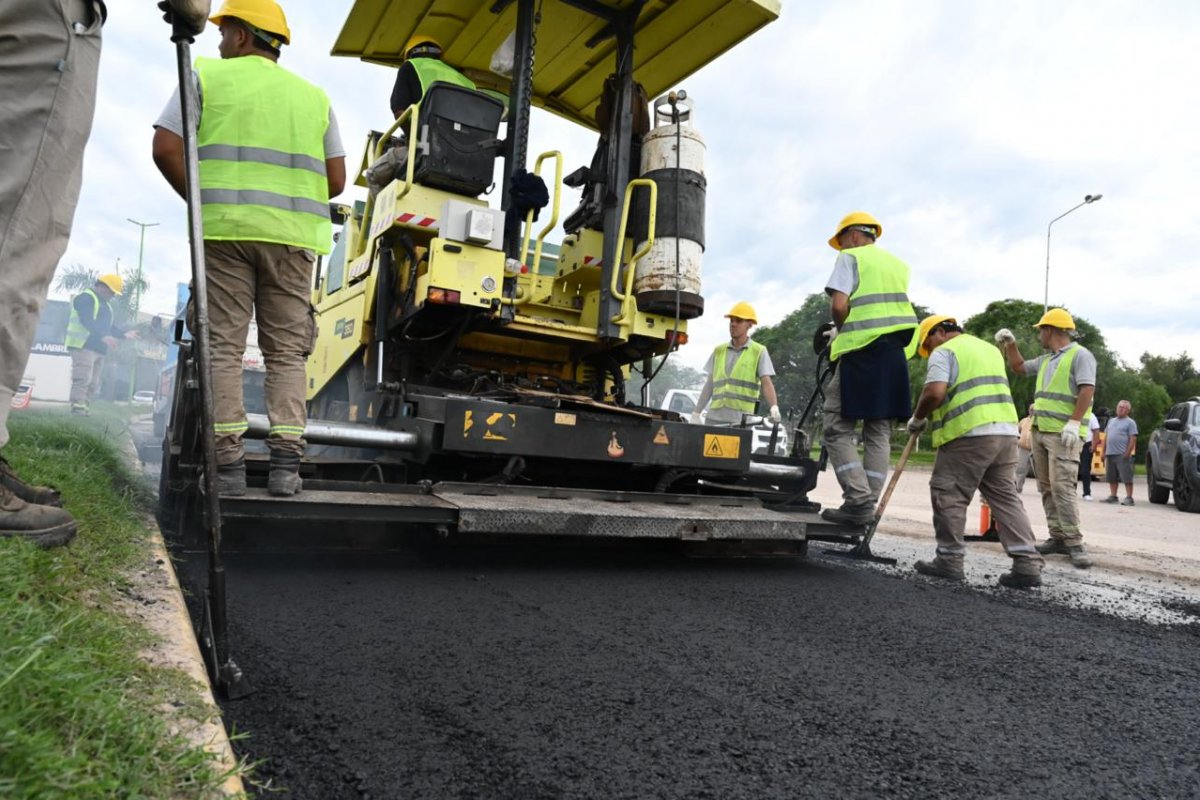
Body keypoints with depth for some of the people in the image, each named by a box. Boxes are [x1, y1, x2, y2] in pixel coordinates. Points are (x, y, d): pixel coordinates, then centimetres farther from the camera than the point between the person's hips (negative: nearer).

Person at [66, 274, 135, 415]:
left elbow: (109, 326, 26)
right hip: (83, 346, -10)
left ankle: (84, 409, 7)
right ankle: (77, 407, -20)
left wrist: (124, 333, 9)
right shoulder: (85, 298, -6)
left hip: (99, 349, 10)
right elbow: (87, 321, -21)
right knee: (82, 379, -17)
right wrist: (103, 336, -33)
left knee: (93, 384, 6)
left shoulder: (104, 304, 25)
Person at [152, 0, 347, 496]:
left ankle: (227, 464, -4)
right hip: (293, 234, 2)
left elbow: (166, 148, -1)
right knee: (286, 350, 4)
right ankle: (285, 463, -3)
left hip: (224, 229, -2)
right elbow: (335, 179, 10)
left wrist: (204, 203, 12)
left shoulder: (207, 75, 10)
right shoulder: (313, 96, 17)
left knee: (223, 346, 0)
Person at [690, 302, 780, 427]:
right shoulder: (719, 351, 15)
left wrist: (774, 407, -23)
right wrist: (696, 413, 12)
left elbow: (766, 383, -6)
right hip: (715, 418, 4)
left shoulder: (759, 352, 4)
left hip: (741, 420, -4)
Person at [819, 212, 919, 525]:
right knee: (879, 432, 7)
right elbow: (897, 307, 16)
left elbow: (839, 305, -10)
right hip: (896, 353, 7)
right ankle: (867, 506, 7)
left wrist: (841, 330, 9)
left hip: (861, 350, -7)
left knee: (838, 429, -3)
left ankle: (858, 501, -13)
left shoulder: (850, 257, 3)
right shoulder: (898, 264, 22)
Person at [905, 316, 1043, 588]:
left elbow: (934, 393, -16)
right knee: (1005, 497, 10)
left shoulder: (944, 351, 0)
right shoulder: (990, 349, 27)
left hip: (969, 434, -8)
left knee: (948, 495, 1)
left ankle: (949, 560, 4)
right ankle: (1027, 563, 5)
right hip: (1005, 431, 8)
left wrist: (918, 418, 1)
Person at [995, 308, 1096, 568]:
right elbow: (1019, 367, 37)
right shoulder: (1046, 360, 20)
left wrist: (1074, 422, -24)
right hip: (1039, 431, 9)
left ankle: (1075, 543, -11)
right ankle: (1058, 537, 13)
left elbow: (1087, 390, -16)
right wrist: (1010, 344, 23)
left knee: (1062, 488, -14)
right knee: (1046, 488, 8)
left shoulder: (1080, 355, -5)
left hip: (1063, 434, -9)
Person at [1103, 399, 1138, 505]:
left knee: (1127, 477, -7)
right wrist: (1104, 451, 14)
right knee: (1112, 477, 10)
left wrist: (1127, 453, -16)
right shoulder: (1111, 421, 20)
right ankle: (1113, 496, 17)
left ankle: (1129, 498, -6)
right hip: (1110, 454, 7)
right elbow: (1106, 437, 21)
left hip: (1122, 455, -7)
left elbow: (1133, 439, -8)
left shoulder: (1130, 422, 0)